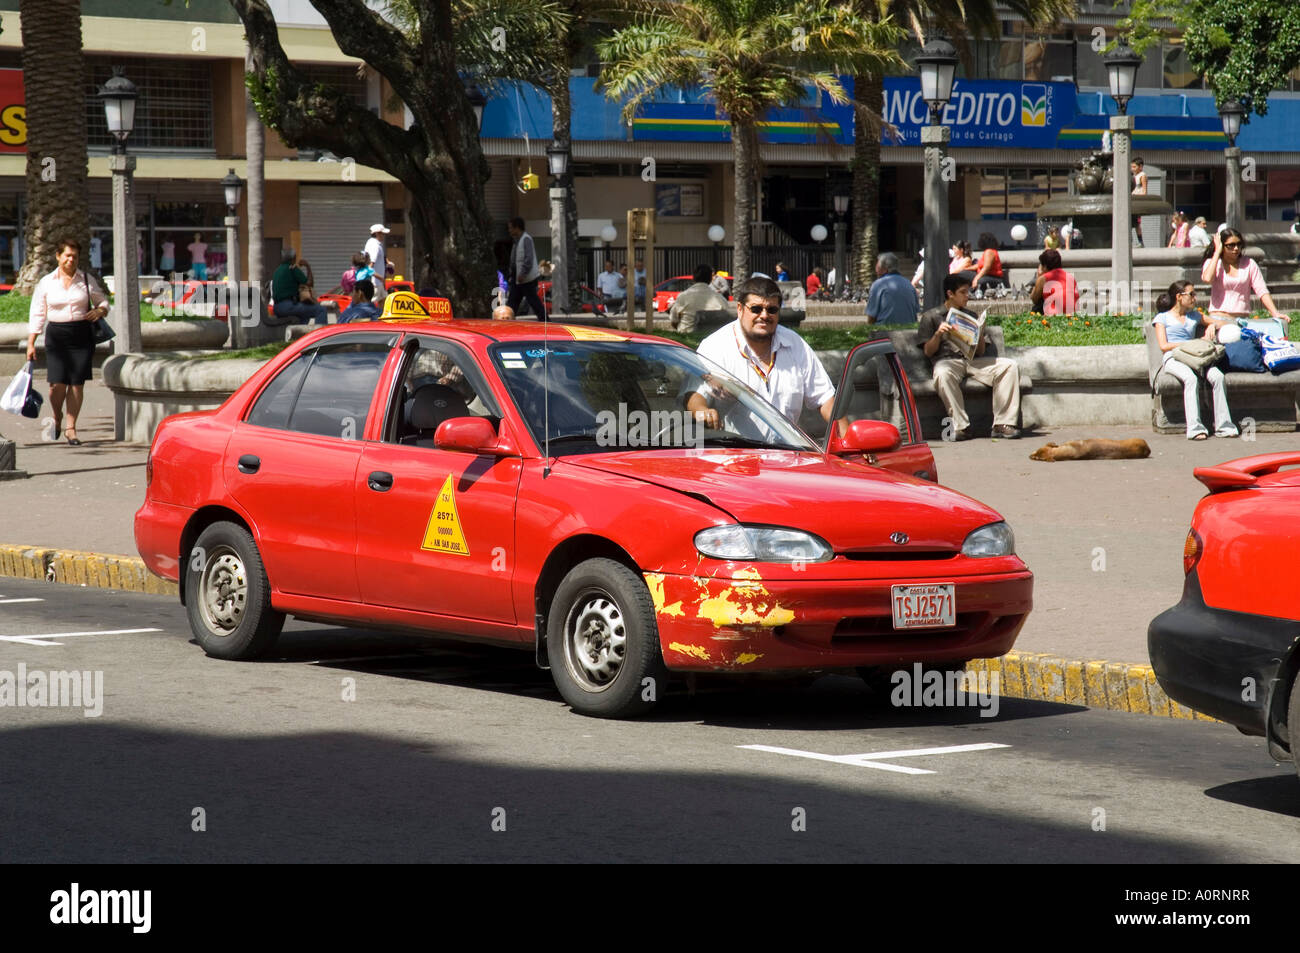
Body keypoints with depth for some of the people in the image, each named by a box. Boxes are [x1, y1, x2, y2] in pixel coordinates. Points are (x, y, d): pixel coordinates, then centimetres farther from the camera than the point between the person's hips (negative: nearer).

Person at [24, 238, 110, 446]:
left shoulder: (87, 280, 6)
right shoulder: (46, 283, 5)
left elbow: (103, 302, 15)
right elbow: (37, 314, 6)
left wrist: (100, 311, -9)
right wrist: (31, 344, 1)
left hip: (82, 335, 1)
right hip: (56, 335, -1)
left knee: (77, 383, -2)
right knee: (58, 383, -8)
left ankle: (71, 427, 10)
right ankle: (57, 417, 21)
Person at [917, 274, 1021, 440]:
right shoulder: (931, 317, 14)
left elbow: (980, 352, 18)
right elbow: (928, 351, 6)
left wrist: (979, 334, -2)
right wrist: (938, 334, -11)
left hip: (973, 361, 4)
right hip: (947, 360, -4)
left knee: (1010, 366, -21)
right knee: (943, 375, -42)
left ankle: (1002, 424, -26)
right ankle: (961, 426, -38)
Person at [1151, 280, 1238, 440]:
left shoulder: (1194, 316, 30)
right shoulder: (1162, 318, 16)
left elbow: (1225, 324, 36)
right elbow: (1164, 346, 1)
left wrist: (1213, 325, 12)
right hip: (1173, 359, -4)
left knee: (1218, 376, -28)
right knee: (1191, 378, -38)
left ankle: (1223, 426, -29)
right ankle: (1194, 428, -42)